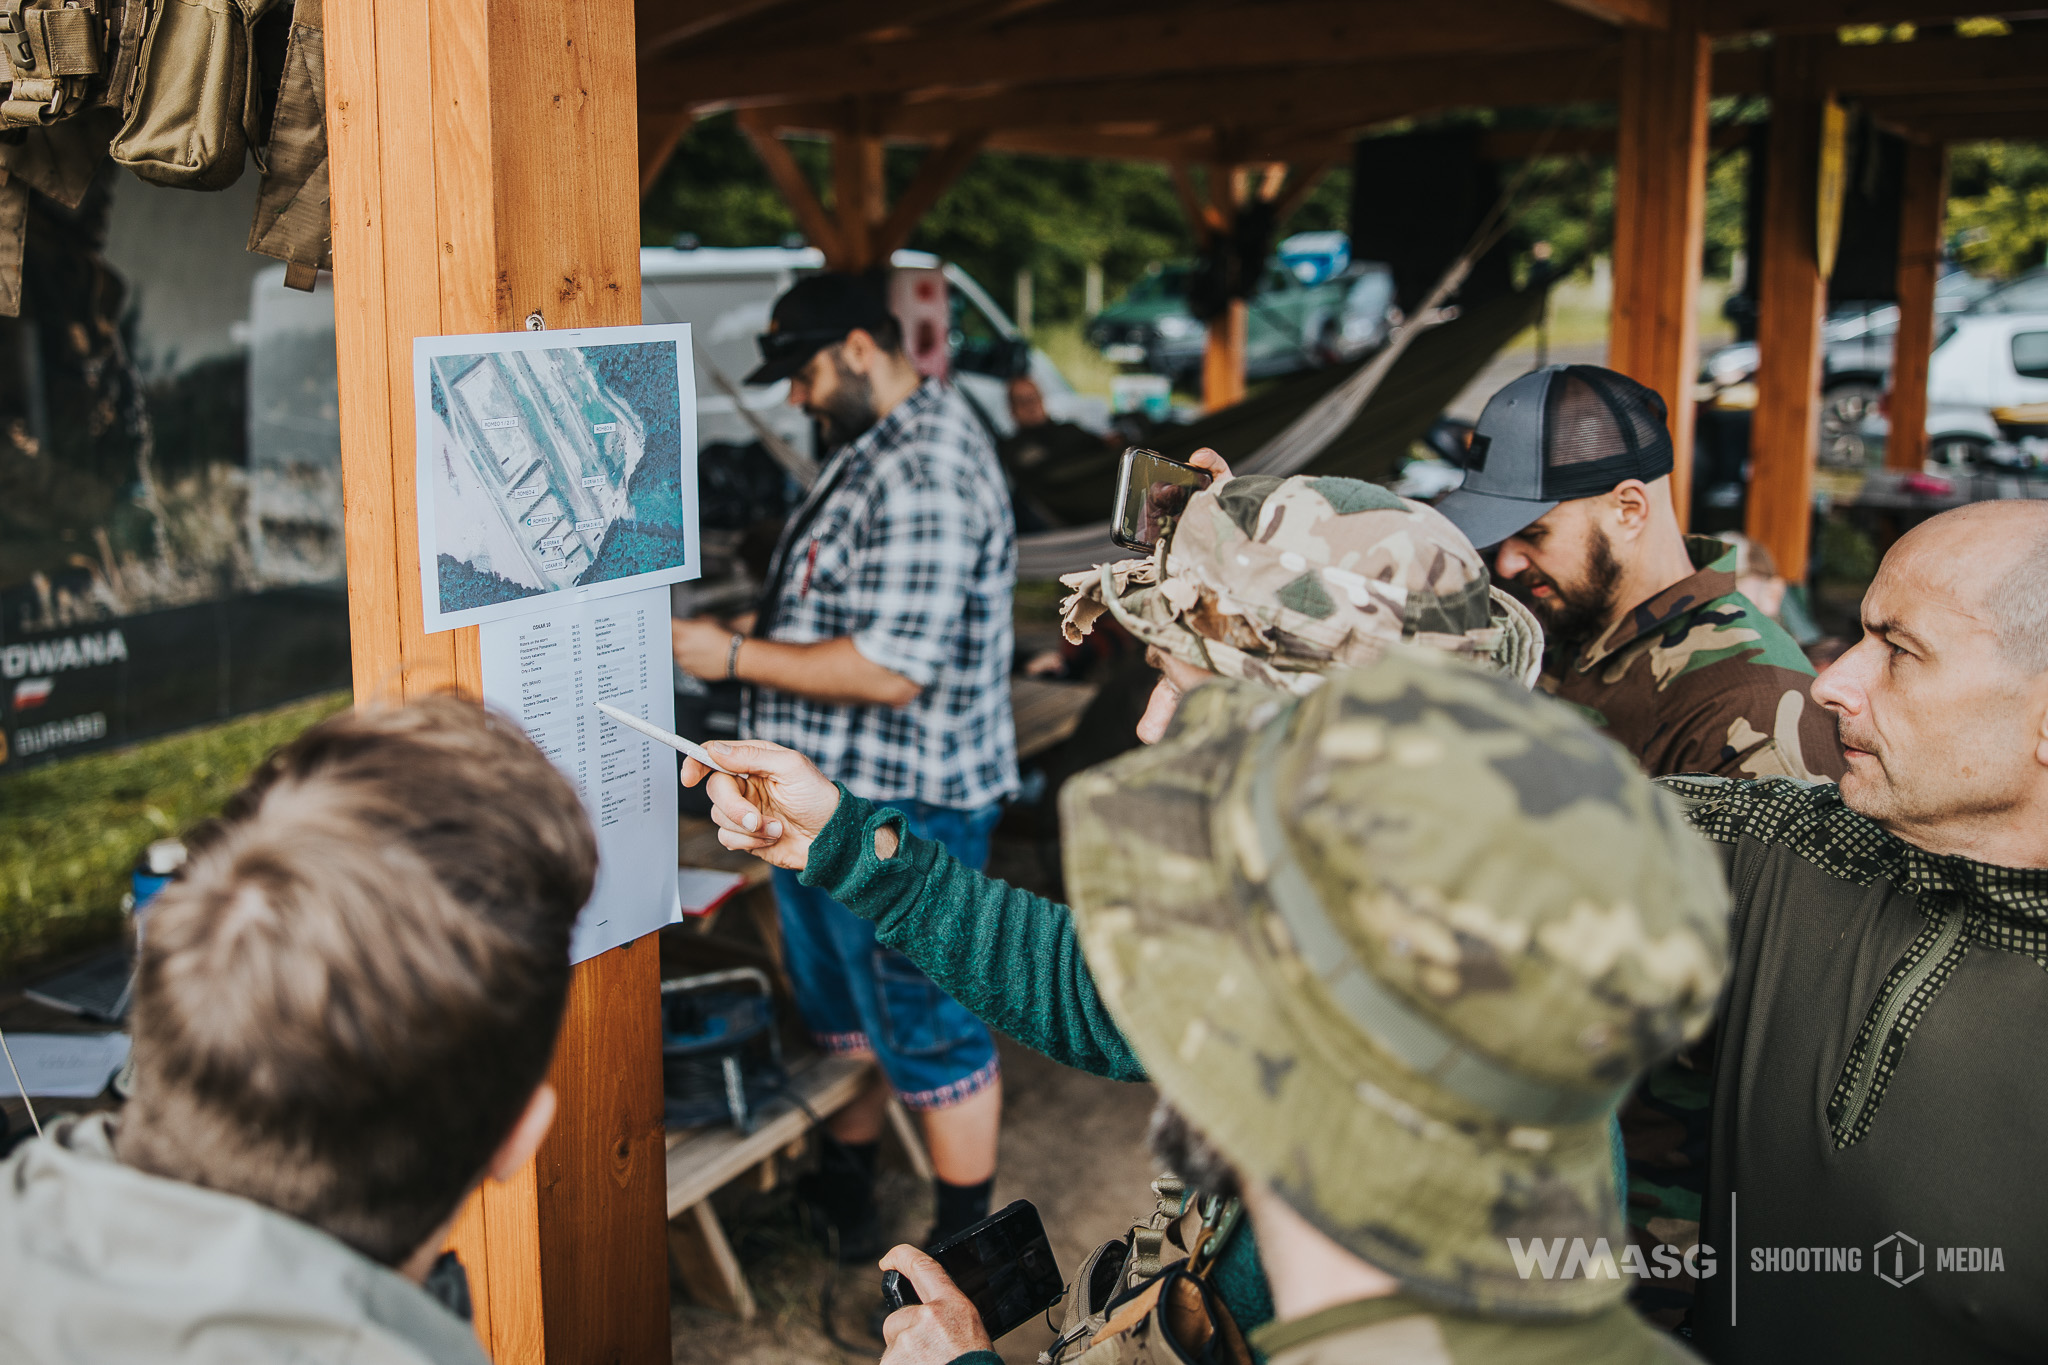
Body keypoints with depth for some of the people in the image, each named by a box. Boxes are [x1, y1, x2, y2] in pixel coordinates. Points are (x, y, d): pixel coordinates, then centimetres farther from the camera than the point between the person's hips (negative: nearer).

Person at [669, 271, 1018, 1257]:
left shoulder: (924, 474, -24)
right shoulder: (880, 446, 11)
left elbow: (891, 670, -29)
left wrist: (737, 658, -21)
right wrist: (761, 627, 9)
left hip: (900, 811, -11)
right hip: (832, 800, 11)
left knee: (927, 1028, 4)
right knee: (840, 1008, 23)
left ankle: (966, 1243, 20)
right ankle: (841, 1195, 41)